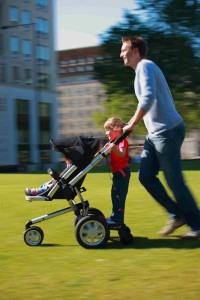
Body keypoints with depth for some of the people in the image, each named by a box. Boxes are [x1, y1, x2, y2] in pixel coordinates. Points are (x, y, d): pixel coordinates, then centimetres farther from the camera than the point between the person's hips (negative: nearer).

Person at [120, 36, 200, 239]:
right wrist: (132, 123, 19)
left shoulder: (145, 66, -11)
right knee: (145, 176, 7)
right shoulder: (142, 69, 19)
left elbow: (148, 98, -26)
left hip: (168, 131, -10)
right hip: (155, 133, 10)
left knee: (174, 180, -5)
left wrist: (132, 124, -19)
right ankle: (177, 214, 16)